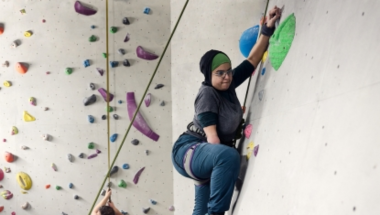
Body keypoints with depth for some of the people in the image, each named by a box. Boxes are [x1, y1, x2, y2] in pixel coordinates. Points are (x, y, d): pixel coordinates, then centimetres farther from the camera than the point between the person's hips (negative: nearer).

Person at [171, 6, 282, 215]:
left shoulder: (228, 86, 2)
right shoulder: (207, 94, -19)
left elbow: (252, 59, 7)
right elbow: (211, 136, -23)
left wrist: (267, 29, 0)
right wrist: (224, 162, -25)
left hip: (207, 154, 10)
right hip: (189, 151, -10)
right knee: (228, 156, -39)